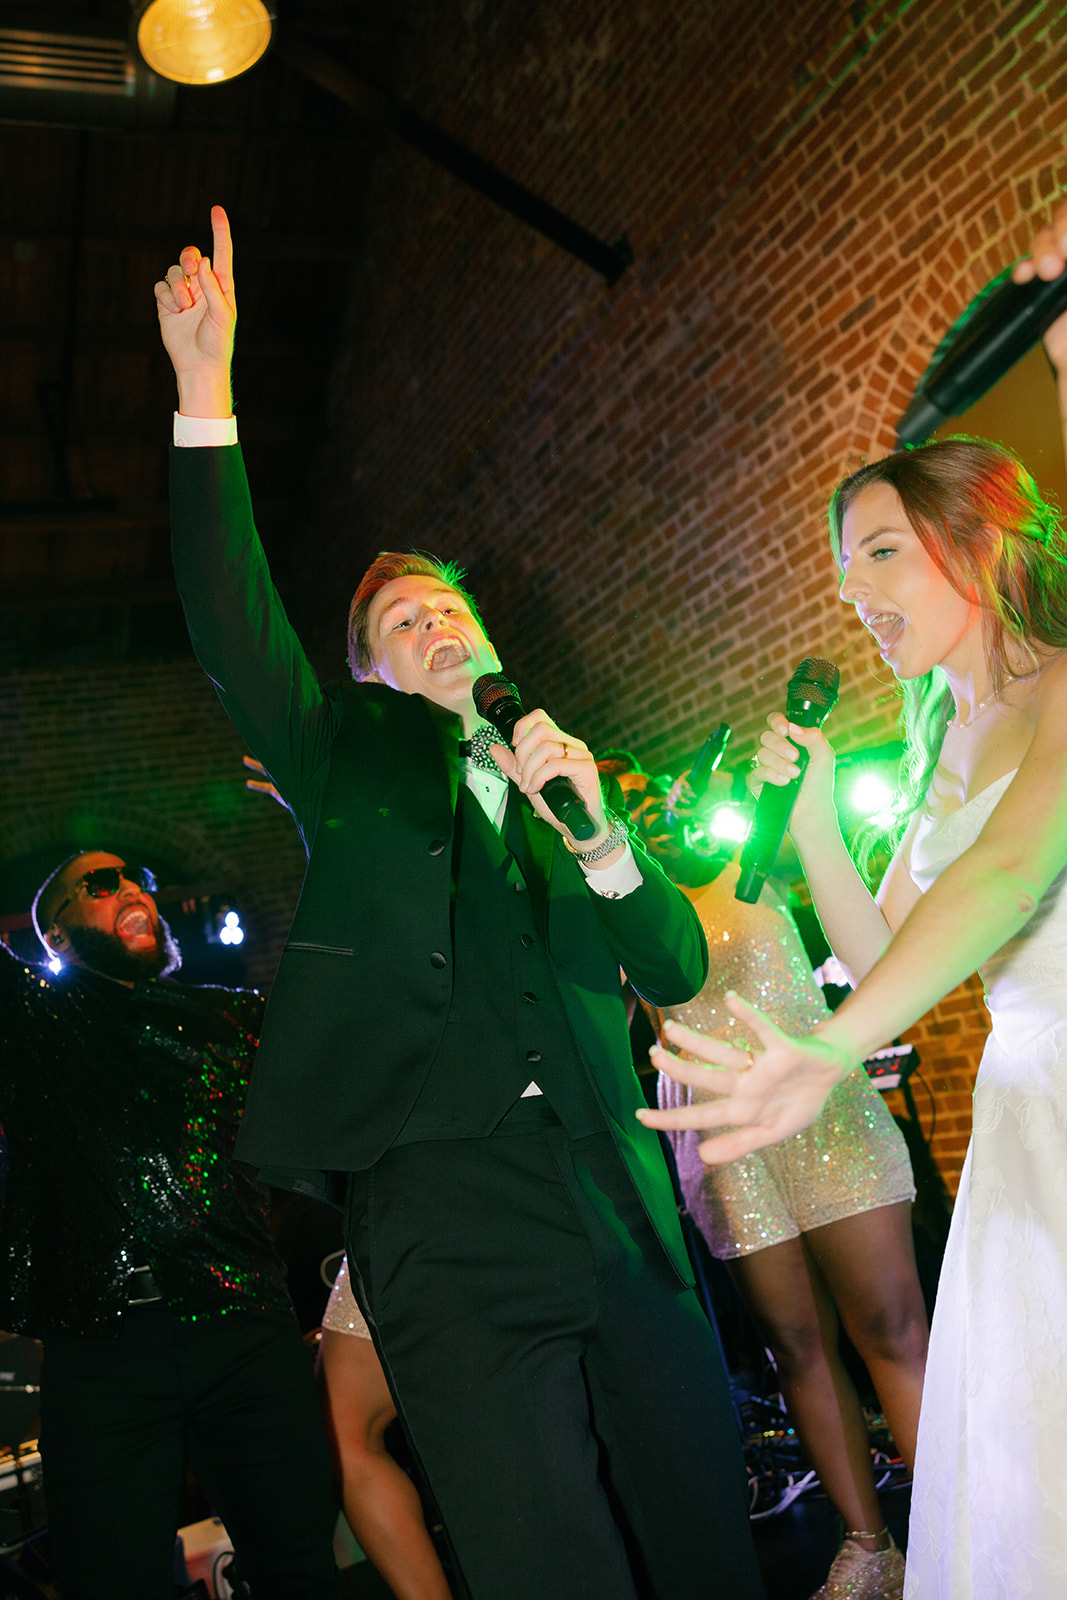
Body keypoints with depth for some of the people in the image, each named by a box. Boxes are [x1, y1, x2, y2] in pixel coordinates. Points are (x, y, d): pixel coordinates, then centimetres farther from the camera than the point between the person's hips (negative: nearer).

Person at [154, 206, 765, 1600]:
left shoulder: (566, 793, 19)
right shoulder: (352, 768, 12)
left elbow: (679, 971, 12)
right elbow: (234, 628, -2)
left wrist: (597, 828, -4)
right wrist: (206, 390, -10)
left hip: (621, 1212, 4)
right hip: (451, 1235, -3)